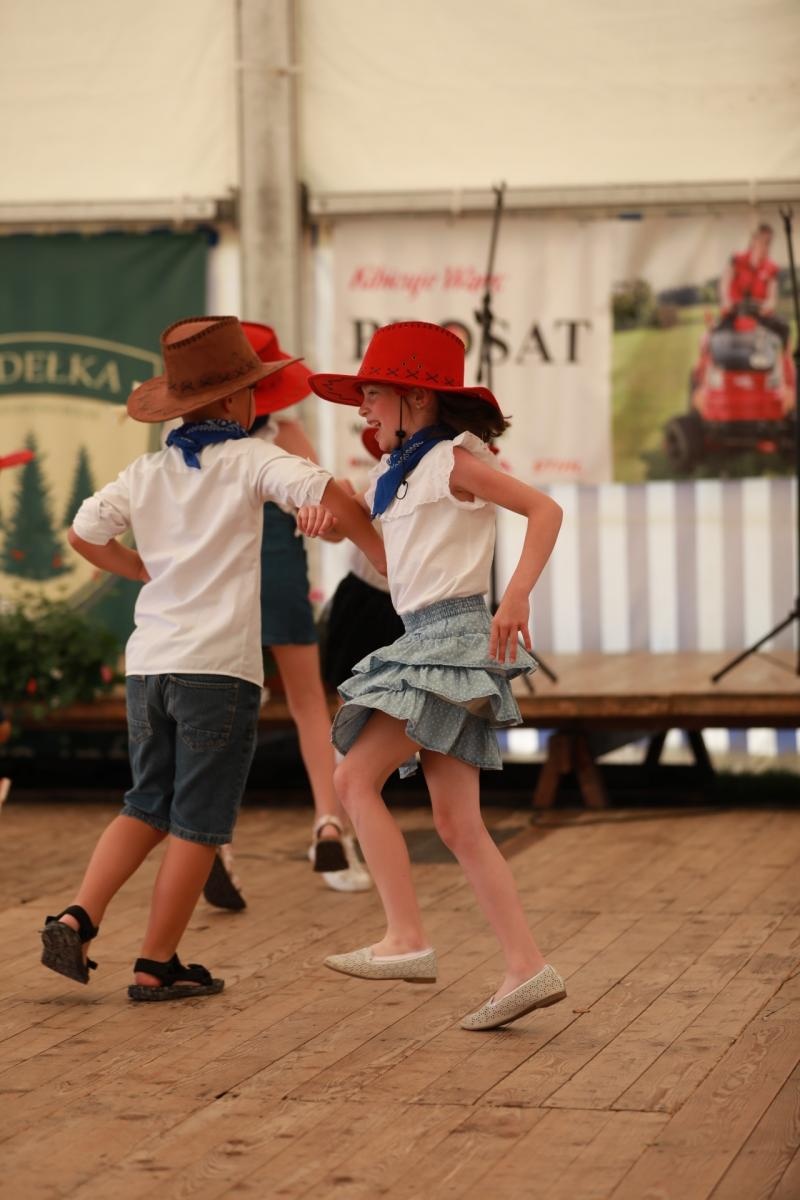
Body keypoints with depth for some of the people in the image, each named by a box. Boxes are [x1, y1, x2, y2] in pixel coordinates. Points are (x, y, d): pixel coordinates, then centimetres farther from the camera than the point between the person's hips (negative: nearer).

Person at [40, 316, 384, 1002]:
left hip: (148, 662, 6)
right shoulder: (249, 460, -5)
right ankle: (157, 966, 6)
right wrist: (392, 565, -6)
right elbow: (326, 495, -17)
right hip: (218, 664, -5)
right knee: (198, 824, 3)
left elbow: (84, 533, 10)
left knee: (148, 807, 19)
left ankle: (77, 920, 3)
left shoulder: (146, 473, 10)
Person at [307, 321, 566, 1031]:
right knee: (457, 822, 4)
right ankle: (527, 969, 1)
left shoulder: (452, 459, -6)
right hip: (423, 640, 9)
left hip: (452, 634, -9)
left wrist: (517, 598, -25)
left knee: (355, 779, -12)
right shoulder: (401, 473, 20)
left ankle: (407, 942, -15)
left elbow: (545, 509, -14)